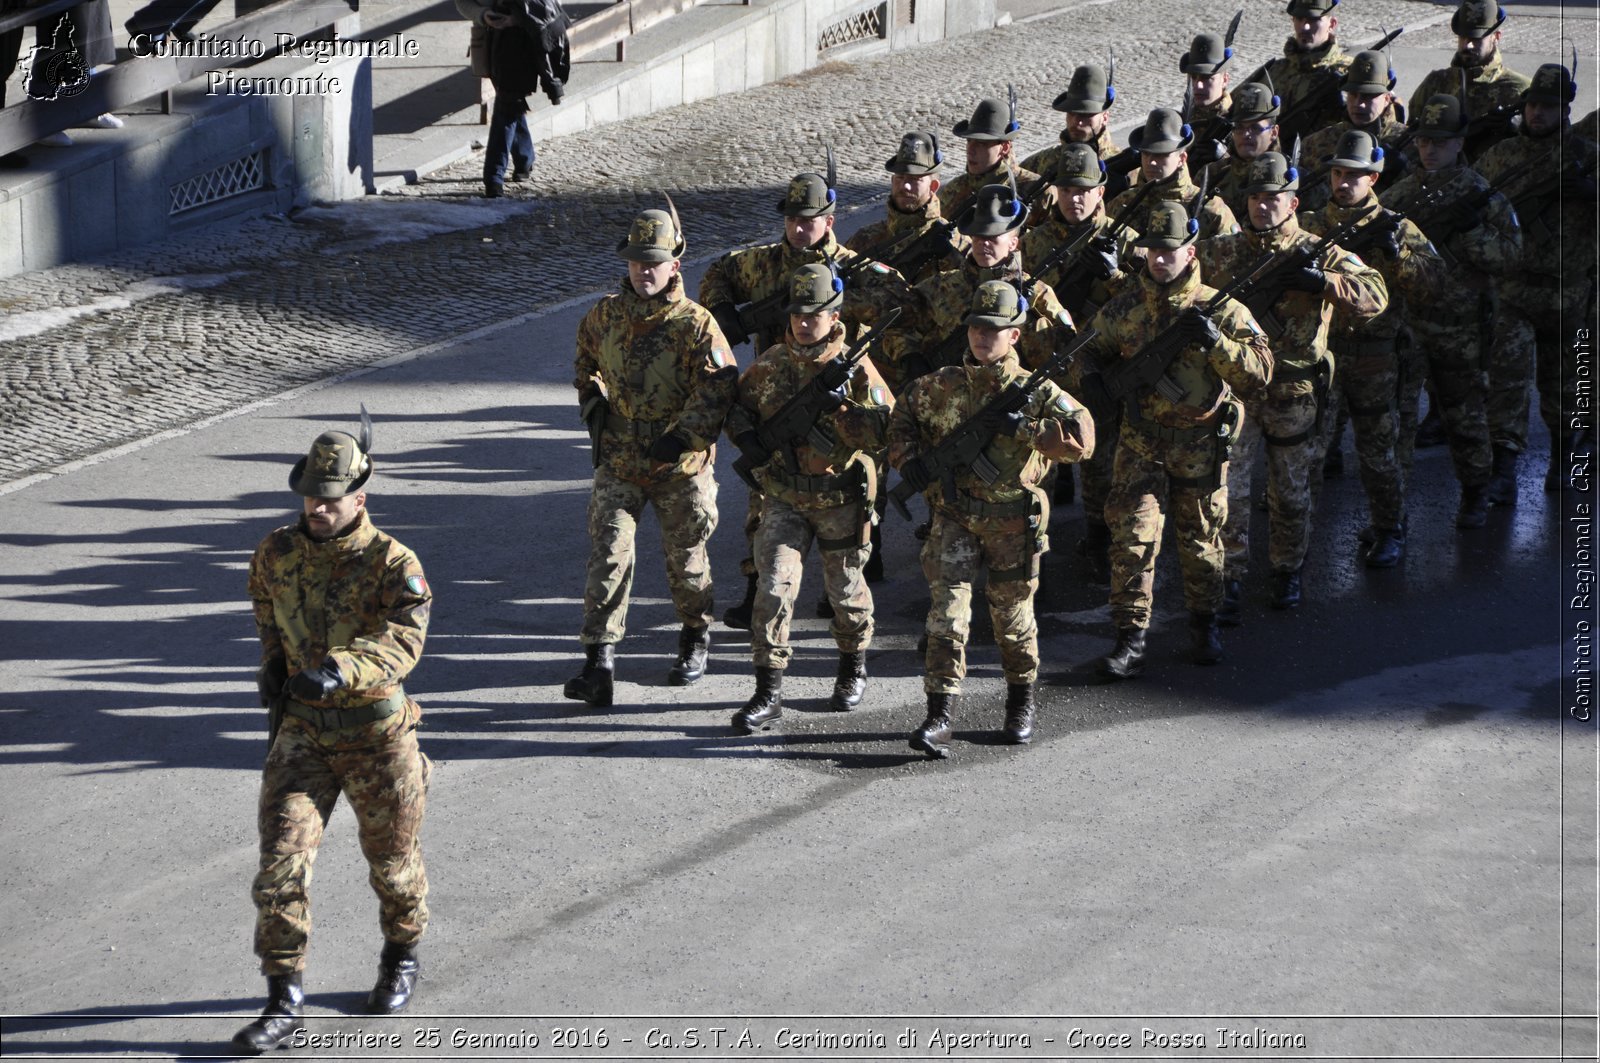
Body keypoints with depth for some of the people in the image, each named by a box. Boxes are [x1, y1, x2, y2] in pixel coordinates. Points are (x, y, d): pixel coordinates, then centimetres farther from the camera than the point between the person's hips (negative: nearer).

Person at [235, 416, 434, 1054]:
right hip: (302, 733, 3)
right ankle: (284, 1003, -3)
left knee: (393, 860, 15)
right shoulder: (276, 554, -2)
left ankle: (402, 957, 44)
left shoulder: (393, 564, -16)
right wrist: (273, 663, 9)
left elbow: (401, 643, -32)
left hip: (377, 735, -3)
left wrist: (337, 669, -48)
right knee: (281, 860, -9)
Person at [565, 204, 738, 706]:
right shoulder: (606, 314, 1)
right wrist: (592, 402, 11)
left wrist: (680, 438, -25)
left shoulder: (696, 325, -14)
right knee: (608, 556, -8)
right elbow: (587, 357, 23)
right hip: (618, 462, 3)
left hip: (681, 467, -2)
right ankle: (599, 662, -10)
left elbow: (718, 391, -18)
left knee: (685, 558, 13)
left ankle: (695, 639, 38)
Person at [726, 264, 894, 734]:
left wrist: (839, 408, -27)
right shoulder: (770, 364, -1)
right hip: (783, 497, 2)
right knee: (773, 585, -10)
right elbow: (737, 404, 15)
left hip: (841, 500, -2)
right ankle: (768, 691, -6)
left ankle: (853, 669, 40)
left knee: (845, 590, 14)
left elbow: (886, 431, -15)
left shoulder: (855, 367, -10)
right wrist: (745, 435, -5)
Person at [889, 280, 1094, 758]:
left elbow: (1081, 439, -19)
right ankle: (939, 716, -12)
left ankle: (1022, 700, 36)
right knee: (947, 609, -10)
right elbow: (903, 416, 19)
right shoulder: (941, 386, 1)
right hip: (954, 516, 1)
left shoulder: (1035, 391, -8)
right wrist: (908, 457, 1)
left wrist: (1023, 429, -25)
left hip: (1013, 520, -1)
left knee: (1012, 613, 13)